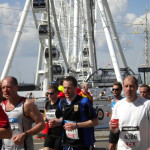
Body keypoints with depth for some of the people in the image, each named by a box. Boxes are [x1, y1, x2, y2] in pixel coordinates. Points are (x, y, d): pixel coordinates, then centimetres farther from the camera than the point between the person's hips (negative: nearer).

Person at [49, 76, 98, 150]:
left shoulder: (84, 102, -13)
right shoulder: (62, 103, 6)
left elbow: (95, 121, -14)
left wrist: (76, 125, -22)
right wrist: (55, 122, 1)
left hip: (82, 144, -5)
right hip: (66, 143, 6)